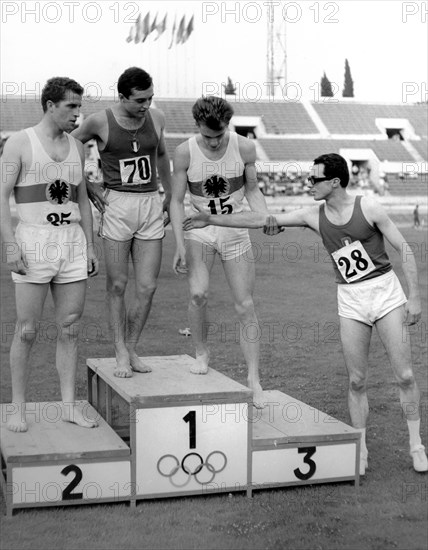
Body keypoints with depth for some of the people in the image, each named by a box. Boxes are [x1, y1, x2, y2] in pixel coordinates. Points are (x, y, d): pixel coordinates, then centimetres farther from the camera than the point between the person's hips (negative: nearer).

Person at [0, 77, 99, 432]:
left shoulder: (77, 147, 13)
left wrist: (91, 246, 12)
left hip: (72, 243, 5)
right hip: (33, 241, -4)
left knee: (70, 329, 5)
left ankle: (69, 405, 12)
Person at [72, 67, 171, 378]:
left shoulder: (157, 118, 3)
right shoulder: (100, 122, -7)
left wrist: (170, 194, 26)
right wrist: (86, 185, 2)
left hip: (151, 206, 3)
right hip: (116, 206, -3)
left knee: (147, 287, -1)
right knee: (118, 285, 2)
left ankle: (132, 349, 15)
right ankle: (121, 353, 15)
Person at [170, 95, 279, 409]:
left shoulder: (245, 148, -9)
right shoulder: (185, 153, -12)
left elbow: (252, 190, 3)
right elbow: (177, 200, -6)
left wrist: (267, 218, -15)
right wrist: (180, 244, -16)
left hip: (235, 231, 1)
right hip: (199, 230, -1)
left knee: (245, 306, -2)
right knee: (198, 293, -23)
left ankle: (254, 378, 5)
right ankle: (202, 353, 3)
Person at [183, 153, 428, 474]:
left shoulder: (369, 208, -8)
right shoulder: (314, 216, 1)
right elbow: (263, 221, 3)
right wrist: (213, 220, 2)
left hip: (386, 292, -2)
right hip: (351, 301, 2)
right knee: (357, 381, 2)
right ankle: (361, 451, 15)